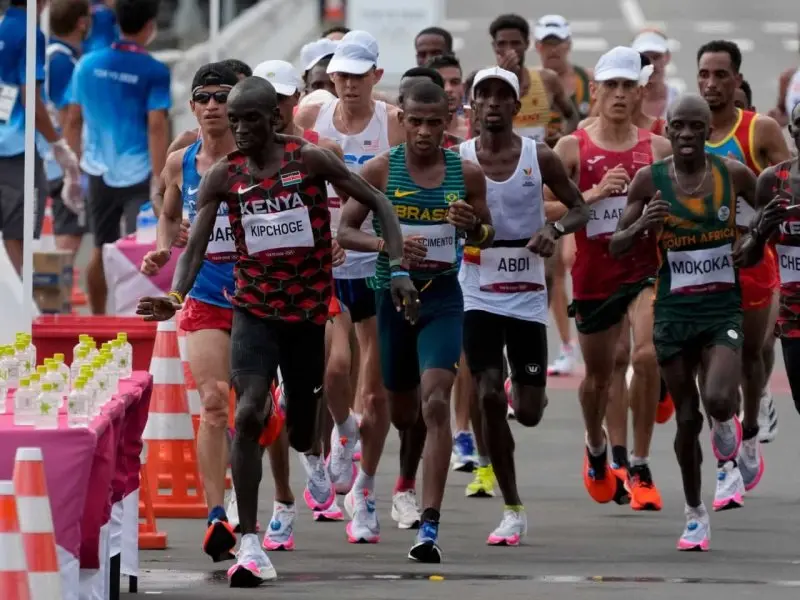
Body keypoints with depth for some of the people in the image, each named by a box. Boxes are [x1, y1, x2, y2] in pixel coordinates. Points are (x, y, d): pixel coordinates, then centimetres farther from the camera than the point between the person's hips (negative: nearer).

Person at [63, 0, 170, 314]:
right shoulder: (154, 72, -11)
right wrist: (159, 180, -15)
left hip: (100, 171, 5)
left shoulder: (88, 64, 3)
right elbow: (157, 127, -16)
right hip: (139, 173, -5)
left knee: (102, 249, 15)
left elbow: (73, 120, 7)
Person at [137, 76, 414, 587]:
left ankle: (318, 452, 53)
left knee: (301, 436, 11)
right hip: (254, 308, 0)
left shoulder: (310, 159, -9)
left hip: (309, 308, 0)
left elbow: (379, 203, -4)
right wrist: (176, 297, -30)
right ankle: (250, 542, -17)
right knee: (250, 414, -21)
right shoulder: (224, 176, -5)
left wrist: (399, 271, -13)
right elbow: (196, 244, -11)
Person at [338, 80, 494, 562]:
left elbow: (487, 236, 13)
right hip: (390, 292, 0)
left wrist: (472, 225, -11)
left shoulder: (466, 173, 1)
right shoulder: (381, 170, -3)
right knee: (402, 413, 11)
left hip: (442, 297, 0)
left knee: (436, 404, -16)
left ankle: (430, 526, -17)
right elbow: (345, 231, -1)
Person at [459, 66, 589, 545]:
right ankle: (513, 510, -1)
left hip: (527, 295, 0)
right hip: (479, 294, 0)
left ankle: (529, 396, 41)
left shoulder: (540, 159, -2)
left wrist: (555, 229, -15)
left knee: (529, 413, 0)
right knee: (489, 397, -12)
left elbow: (581, 209, 6)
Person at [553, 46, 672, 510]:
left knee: (646, 355, -24)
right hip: (593, 276, 1)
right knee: (599, 375, 15)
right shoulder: (572, 148, -1)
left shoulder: (658, 148, 2)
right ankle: (597, 450, 48)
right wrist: (594, 193, -20)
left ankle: (639, 467, -13)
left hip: (645, 268, -1)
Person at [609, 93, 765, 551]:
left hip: (723, 307, -1)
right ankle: (696, 513, 25)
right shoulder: (650, 180, -4)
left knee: (718, 399, -24)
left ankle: (727, 422, 14)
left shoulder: (733, 174, -3)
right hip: (674, 309, 1)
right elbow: (616, 248, -1)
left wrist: (754, 245, -1)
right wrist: (641, 225, -21)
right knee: (687, 418, 6)